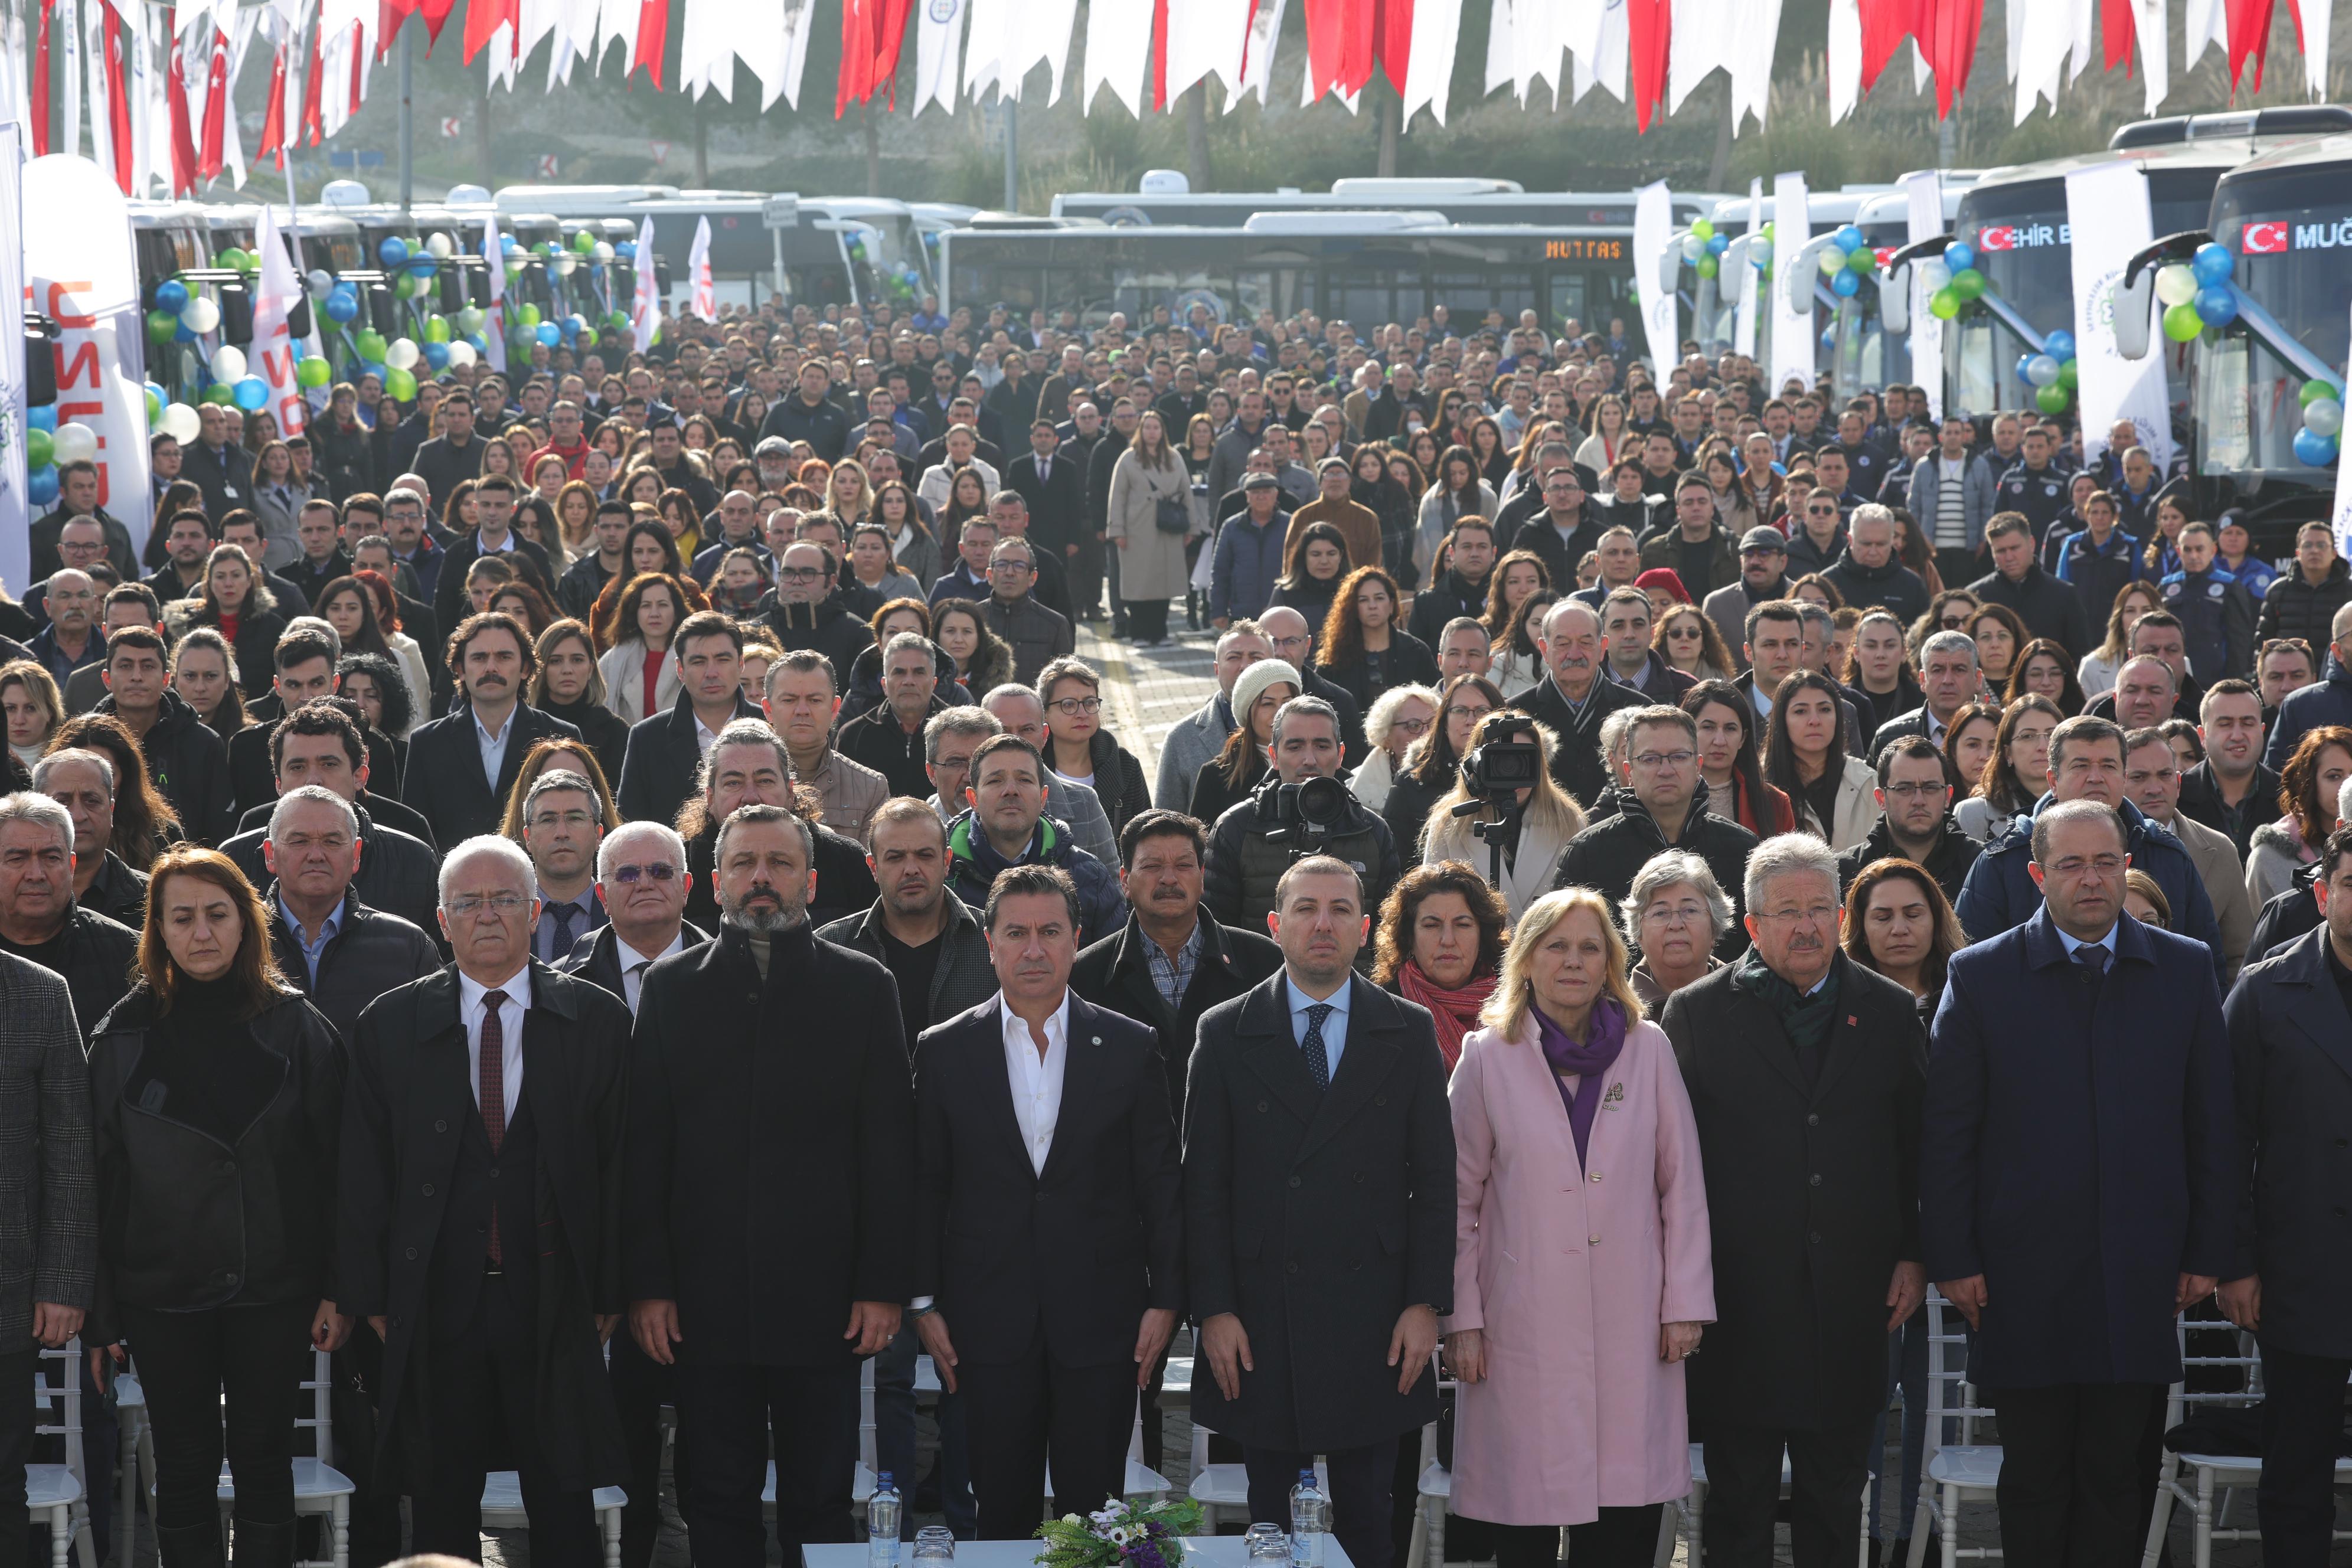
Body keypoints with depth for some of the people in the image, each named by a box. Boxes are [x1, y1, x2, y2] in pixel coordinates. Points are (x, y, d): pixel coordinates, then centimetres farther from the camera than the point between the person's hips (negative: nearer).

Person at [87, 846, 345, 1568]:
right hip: (164, 1292, 0)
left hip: (274, 1286, 0)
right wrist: (101, 1310, -2)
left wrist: (339, 1290, -5)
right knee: (184, 1471, 6)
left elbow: (333, 1164, 0)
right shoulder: (125, 1035, 1)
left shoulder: (296, 1027, 0)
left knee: (264, 1463, 5)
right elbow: (100, 1175, 1)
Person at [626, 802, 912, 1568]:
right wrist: (646, 1284, -2)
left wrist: (885, 1284, -4)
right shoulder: (672, 987, 8)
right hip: (708, 1298, 1)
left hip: (824, 1297, -1)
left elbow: (890, 1148, 2)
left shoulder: (863, 987, 5)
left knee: (821, 1504, 4)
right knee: (721, 1503, 6)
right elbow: (645, 1149, 5)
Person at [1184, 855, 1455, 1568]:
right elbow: (1204, 1184, 2)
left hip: (1374, 1325, 0)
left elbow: (1436, 1179, 4)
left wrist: (1426, 1303, -3)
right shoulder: (1225, 1034, 3)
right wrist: (1213, 1309, -5)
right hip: (1259, 1322, 0)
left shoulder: (1409, 1034, 5)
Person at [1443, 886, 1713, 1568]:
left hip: (1631, 1324, 1)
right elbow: (1459, 1198, 5)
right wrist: (1462, 1319, 1)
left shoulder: (1649, 1050, 6)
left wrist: (1685, 1303, 3)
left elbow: (1682, 1185, 8)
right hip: (1524, 1325, -1)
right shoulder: (1487, 1057, 3)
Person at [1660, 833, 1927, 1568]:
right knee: (1738, 1501, 4)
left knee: (1834, 1496, 10)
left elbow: (1917, 1147, 10)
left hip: (1851, 1296, 2)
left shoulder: (1889, 1011, 7)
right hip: (1740, 1296, -2)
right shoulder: (1698, 1012, 1)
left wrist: (1913, 1257, 4)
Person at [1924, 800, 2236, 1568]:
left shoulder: (2185, 970, 6)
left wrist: (2210, 1252, 3)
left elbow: (2213, 1124, 7)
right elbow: (1947, 1131, 0)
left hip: (2141, 1274, 1)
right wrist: (1953, 1259, -4)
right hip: (2024, 1275, -1)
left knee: (2116, 1472, 6)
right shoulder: (1981, 975, 1)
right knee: (2034, 1475, 5)